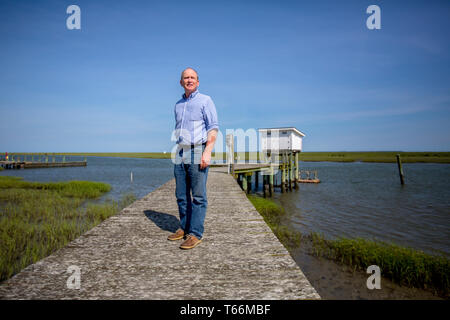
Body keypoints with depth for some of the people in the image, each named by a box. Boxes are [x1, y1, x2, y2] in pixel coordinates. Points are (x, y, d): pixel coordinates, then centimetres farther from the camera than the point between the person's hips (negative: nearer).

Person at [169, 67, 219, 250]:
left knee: (198, 196, -4)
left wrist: (207, 152, -19)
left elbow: (213, 128, -8)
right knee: (181, 195, 9)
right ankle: (185, 228, 21)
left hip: (198, 152, -6)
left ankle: (196, 234, 1)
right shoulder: (178, 105, 19)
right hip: (180, 154, 7)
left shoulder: (205, 101, 1)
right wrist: (177, 154, 18)